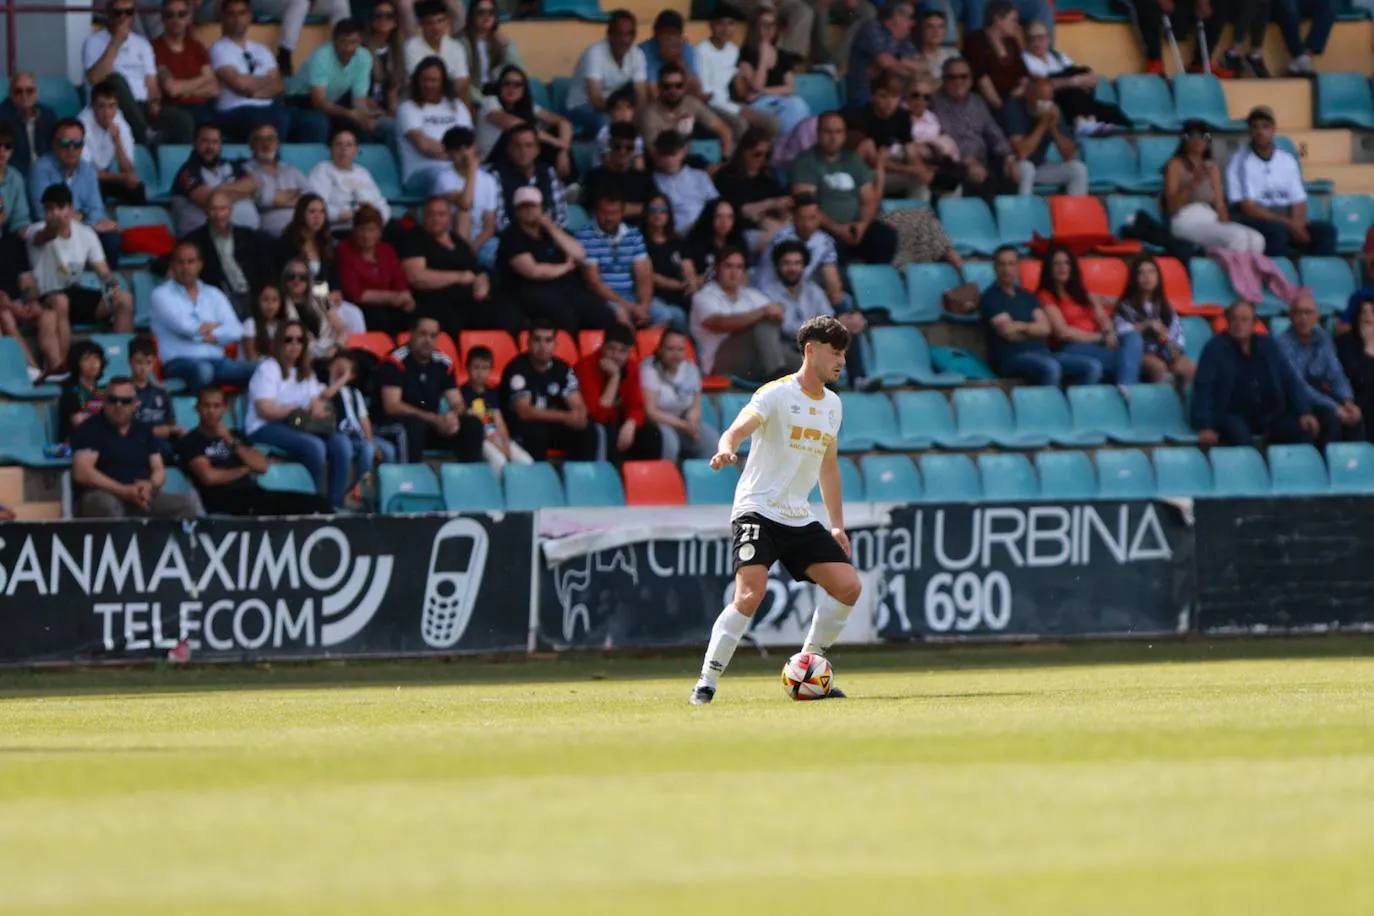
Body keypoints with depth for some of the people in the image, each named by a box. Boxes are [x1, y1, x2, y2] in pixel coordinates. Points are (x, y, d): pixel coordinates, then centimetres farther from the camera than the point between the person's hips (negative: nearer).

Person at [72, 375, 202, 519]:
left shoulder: (143, 431, 19)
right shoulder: (90, 430, 0)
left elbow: (159, 470, 16)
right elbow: (82, 473, -13)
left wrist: (151, 486, -11)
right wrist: (125, 491, -21)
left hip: (142, 499, 5)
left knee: (189, 503, -15)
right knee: (106, 503, -42)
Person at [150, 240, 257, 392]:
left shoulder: (213, 294, 20)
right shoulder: (162, 295, 7)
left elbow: (235, 330, 7)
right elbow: (183, 325, -9)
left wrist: (212, 336, -10)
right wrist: (215, 327, 6)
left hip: (217, 360, 5)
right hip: (180, 362, -5)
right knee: (202, 369, -41)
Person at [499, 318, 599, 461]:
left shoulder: (562, 369, -1)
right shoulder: (518, 369, -18)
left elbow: (578, 406, -7)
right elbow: (524, 412, -28)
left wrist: (580, 416, -35)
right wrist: (565, 416, -38)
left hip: (551, 426, 5)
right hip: (520, 429, -5)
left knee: (587, 432, -18)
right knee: (535, 431, -37)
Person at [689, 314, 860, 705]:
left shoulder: (832, 404, 13)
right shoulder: (776, 394, -9)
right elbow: (737, 429, -23)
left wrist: (837, 524, 22)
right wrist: (726, 450, -47)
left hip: (801, 519, 7)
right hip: (758, 510, -7)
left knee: (848, 587, -3)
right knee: (751, 594, -23)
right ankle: (706, 683, -13)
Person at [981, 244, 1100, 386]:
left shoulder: (1026, 295, 21)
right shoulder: (991, 298, 1)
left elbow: (1045, 328, 8)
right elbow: (1008, 332, -10)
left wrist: (1022, 327, -6)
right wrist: (1033, 329, 5)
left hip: (1042, 353, 7)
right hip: (1012, 357, -7)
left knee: (1093, 367, -12)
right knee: (1050, 367, -39)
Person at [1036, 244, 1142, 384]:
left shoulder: (1083, 294, 27)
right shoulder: (1045, 297, 5)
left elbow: (1103, 318, 15)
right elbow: (1062, 332, -6)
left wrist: (1109, 333, -10)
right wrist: (1099, 337, -9)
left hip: (1098, 344, 6)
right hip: (1071, 348, -6)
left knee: (1132, 337, -28)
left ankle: (1125, 389, -49)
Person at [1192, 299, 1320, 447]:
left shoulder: (1267, 345, 11)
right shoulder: (1216, 347, -3)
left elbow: (1290, 380, 11)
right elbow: (1203, 388, -11)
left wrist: (1304, 413, -4)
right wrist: (1205, 427, -23)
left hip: (1269, 415, 4)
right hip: (1232, 415, -4)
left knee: (1306, 431, -19)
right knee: (1242, 439, -38)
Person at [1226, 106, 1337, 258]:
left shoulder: (1287, 160, 14)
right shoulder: (1241, 162, -2)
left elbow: (1299, 202, 12)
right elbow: (1247, 208, -10)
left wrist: (1296, 224, -13)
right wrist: (1287, 223, -18)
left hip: (1287, 222, 5)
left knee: (1325, 230, -18)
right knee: (1276, 230, -37)